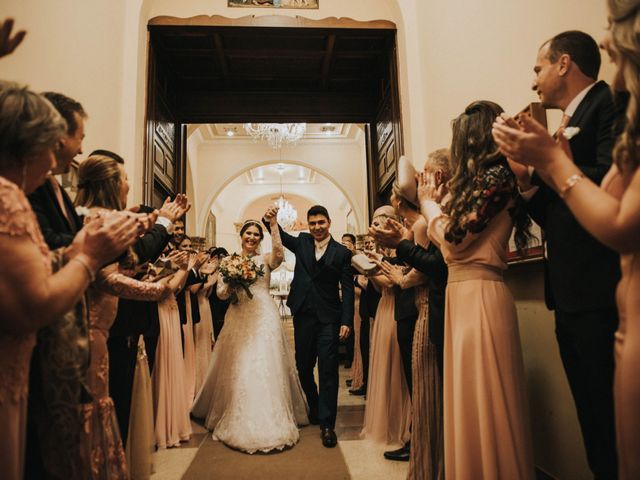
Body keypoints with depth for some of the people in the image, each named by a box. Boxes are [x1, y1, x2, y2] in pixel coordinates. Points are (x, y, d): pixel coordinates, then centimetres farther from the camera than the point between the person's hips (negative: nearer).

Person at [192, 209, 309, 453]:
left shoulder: (266, 259, 5)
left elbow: (280, 254, -19)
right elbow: (220, 293, 8)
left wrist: (274, 224, -24)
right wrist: (232, 284, -12)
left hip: (264, 318, -2)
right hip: (239, 319, 2)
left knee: (266, 367, -3)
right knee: (237, 369, 5)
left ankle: (269, 421, 9)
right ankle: (239, 422, 22)